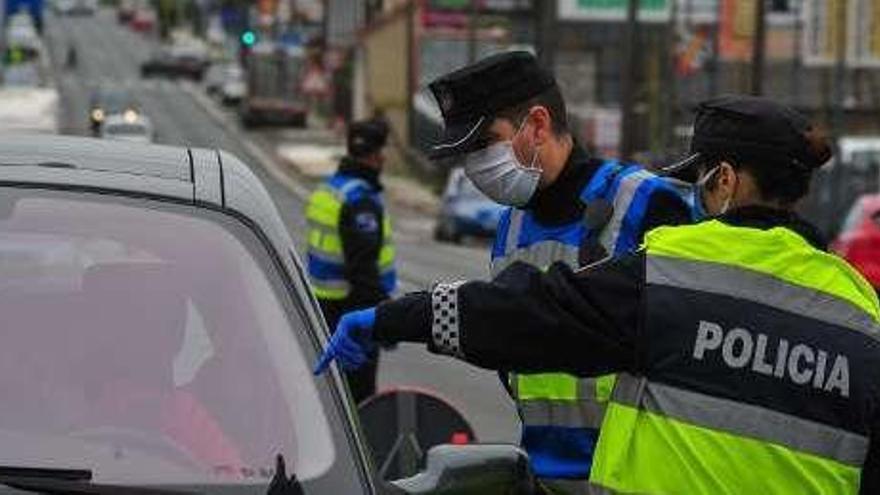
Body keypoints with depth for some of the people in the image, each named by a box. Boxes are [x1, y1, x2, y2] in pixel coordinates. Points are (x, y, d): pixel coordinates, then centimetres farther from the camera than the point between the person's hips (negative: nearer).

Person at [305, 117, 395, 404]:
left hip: (325, 304, 10)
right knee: (359, 391, -7)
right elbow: (363, 267, -23)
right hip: (351, 307, -10)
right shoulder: (360, 200, -18)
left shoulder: (326, 189, 13)